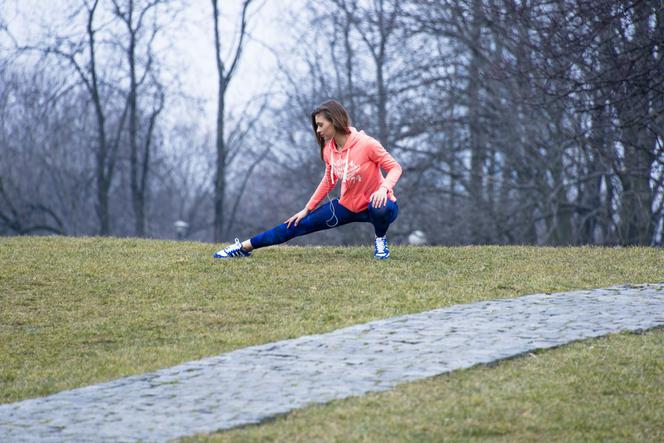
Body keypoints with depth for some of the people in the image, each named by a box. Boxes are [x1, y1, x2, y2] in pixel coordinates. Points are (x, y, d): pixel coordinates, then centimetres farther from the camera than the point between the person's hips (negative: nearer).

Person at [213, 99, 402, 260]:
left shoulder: (366, 144, -23)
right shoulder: (329, 150, -2)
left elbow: (395, 168, -17)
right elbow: (329, 181, 13)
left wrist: (383, 188, -36)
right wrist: (307, 209, 13)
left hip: (375, 205, -6)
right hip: (348, 206, 6)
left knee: (381, 208, -43)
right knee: (300, 224, 1)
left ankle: (380, 240, -8)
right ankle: (245, 247, 7)